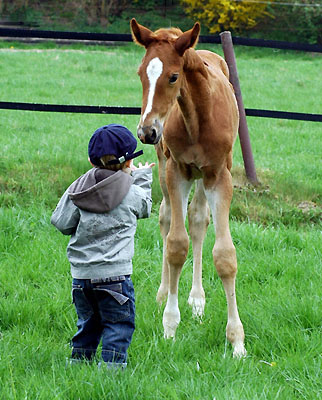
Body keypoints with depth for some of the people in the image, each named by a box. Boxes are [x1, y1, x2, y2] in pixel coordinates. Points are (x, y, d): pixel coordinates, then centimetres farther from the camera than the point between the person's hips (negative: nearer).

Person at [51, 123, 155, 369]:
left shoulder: (78, 188, 1)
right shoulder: (131, 192, -7)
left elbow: (61, 223, 2)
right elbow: (145, 208, 15)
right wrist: (142, 178, 29)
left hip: (80, 273, 5)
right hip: (114, 274, -5)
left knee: (88, 323, 20)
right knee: (119, 324, 4)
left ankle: (78, 364, 23)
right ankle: (112, 367, -4)